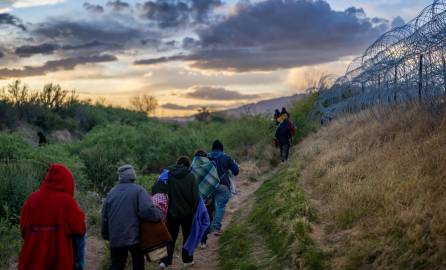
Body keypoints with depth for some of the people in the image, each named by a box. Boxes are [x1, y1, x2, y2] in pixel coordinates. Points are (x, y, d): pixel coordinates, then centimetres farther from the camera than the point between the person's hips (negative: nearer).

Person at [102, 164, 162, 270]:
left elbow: (105, 216, 13)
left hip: (115, 238, 4)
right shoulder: (138, 190, -8)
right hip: (133, 236, -4)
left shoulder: (112, 192, 9)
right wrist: (159, 216, -4)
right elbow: (147, 210, -22)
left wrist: (106, 235, 24)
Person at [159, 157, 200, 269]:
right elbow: (195, 196, -10)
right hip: (187, 212, -1)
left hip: (172, 212, 1)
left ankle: (165, 261, -3)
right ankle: (187, 260, 23)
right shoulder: (190, 176, -9)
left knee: (171, 237, 10)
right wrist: (195, 210, 1)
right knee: (187, 236, 16)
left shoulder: (167, 175, -3)